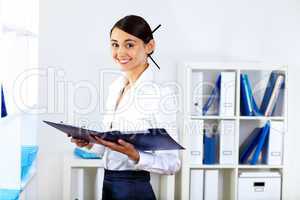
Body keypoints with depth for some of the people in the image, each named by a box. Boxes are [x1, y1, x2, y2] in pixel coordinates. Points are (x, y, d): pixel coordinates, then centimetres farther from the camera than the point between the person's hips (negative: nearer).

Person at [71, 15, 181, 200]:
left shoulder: (161, 93, -18)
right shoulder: (116, 86, 5)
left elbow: (172, 163, -16)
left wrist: (134, 156, -29)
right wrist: (90, 142, -4)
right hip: (108, 185, 7)